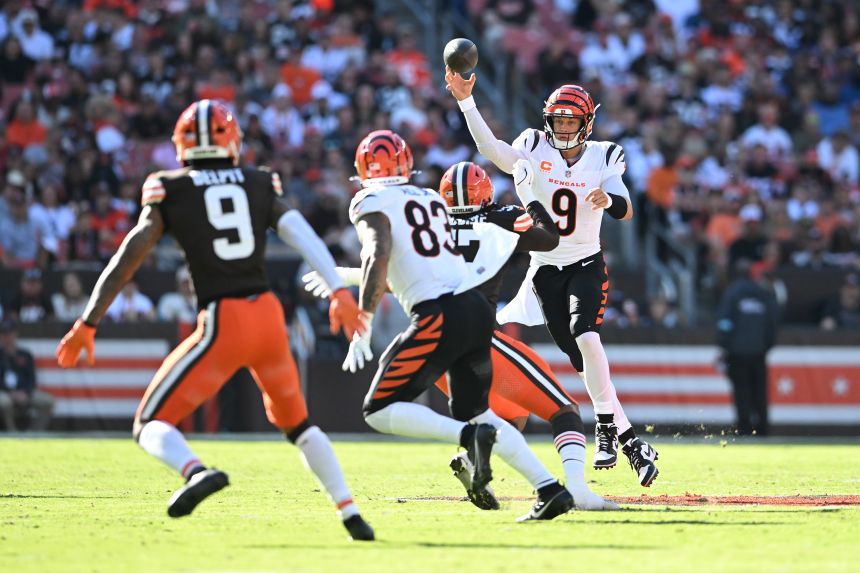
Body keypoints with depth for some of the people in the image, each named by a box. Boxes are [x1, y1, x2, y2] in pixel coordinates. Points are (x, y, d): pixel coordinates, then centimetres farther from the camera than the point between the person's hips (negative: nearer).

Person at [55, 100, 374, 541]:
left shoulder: (169, 191, 4)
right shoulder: (260, 185, 13)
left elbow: (127, 259, 1)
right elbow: (302, 236, -1)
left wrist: (86, 325, 5)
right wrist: (338, 291, -7)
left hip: (222, 323, -4)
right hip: (269, 314, 4)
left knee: (151, 426, 3)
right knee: (295, 422, 27)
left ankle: (196, 471, -29)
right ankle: (350, 513, 18)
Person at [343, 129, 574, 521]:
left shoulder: (372, 203, 0)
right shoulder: (430, 199, 23)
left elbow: (378, 258, -16)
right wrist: (341, 277, 41)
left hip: (440, 319, -7)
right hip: (476, 308, 7)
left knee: (379, 412, 1)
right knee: (475, 413, 21)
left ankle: (469, 436, -20)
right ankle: (550, 488, 9)